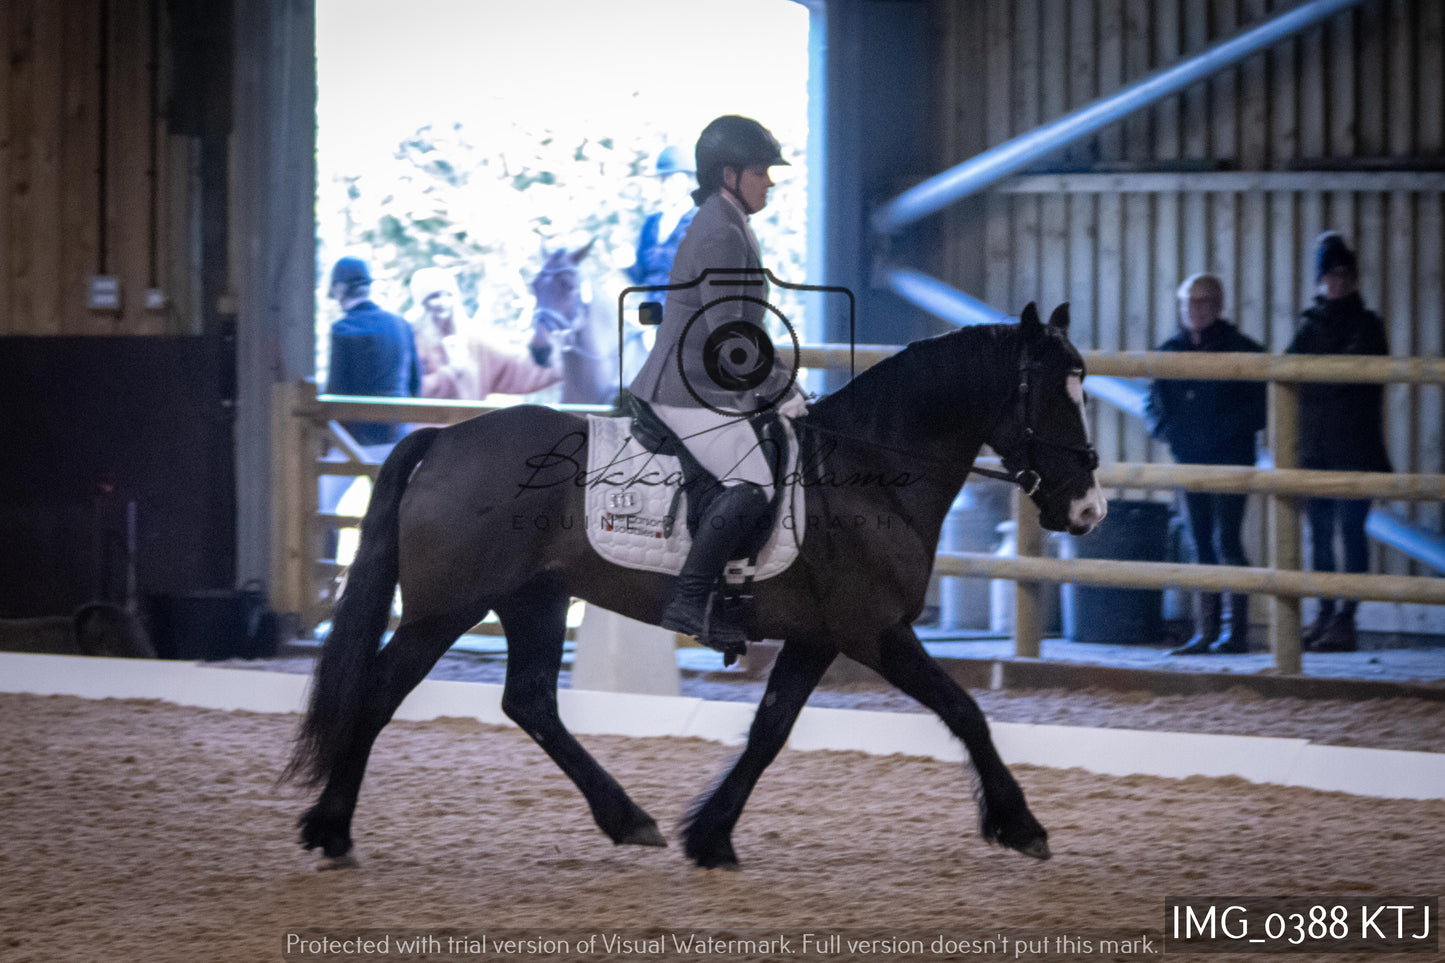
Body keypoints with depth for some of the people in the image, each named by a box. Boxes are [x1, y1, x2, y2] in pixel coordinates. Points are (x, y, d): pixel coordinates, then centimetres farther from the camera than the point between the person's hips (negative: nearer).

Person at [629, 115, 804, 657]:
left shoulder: (727, 226, 18)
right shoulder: (719, 234, -17)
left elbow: (743, 327, 26)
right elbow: (726, 336, -22)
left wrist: (779, 381, 19)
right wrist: (780, 390, -15)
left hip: (715, 388, 11)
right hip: (690, 394, -11)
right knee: (755, 482, -26)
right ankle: (688, 602, -26)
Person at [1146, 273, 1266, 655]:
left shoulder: (1242, 349, -4)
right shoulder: (1171, 350, 10)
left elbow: (1262, 404, -7)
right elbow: (1154, 401, 19)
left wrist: (1226, 431, -15)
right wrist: (1162, 427, -1)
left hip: (1230, 460, -5)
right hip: (1190, 461, 5)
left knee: (1226, 541, -11)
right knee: (1201, 546, 6)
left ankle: (1236, 631, -9)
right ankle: (1206, 633, 8)